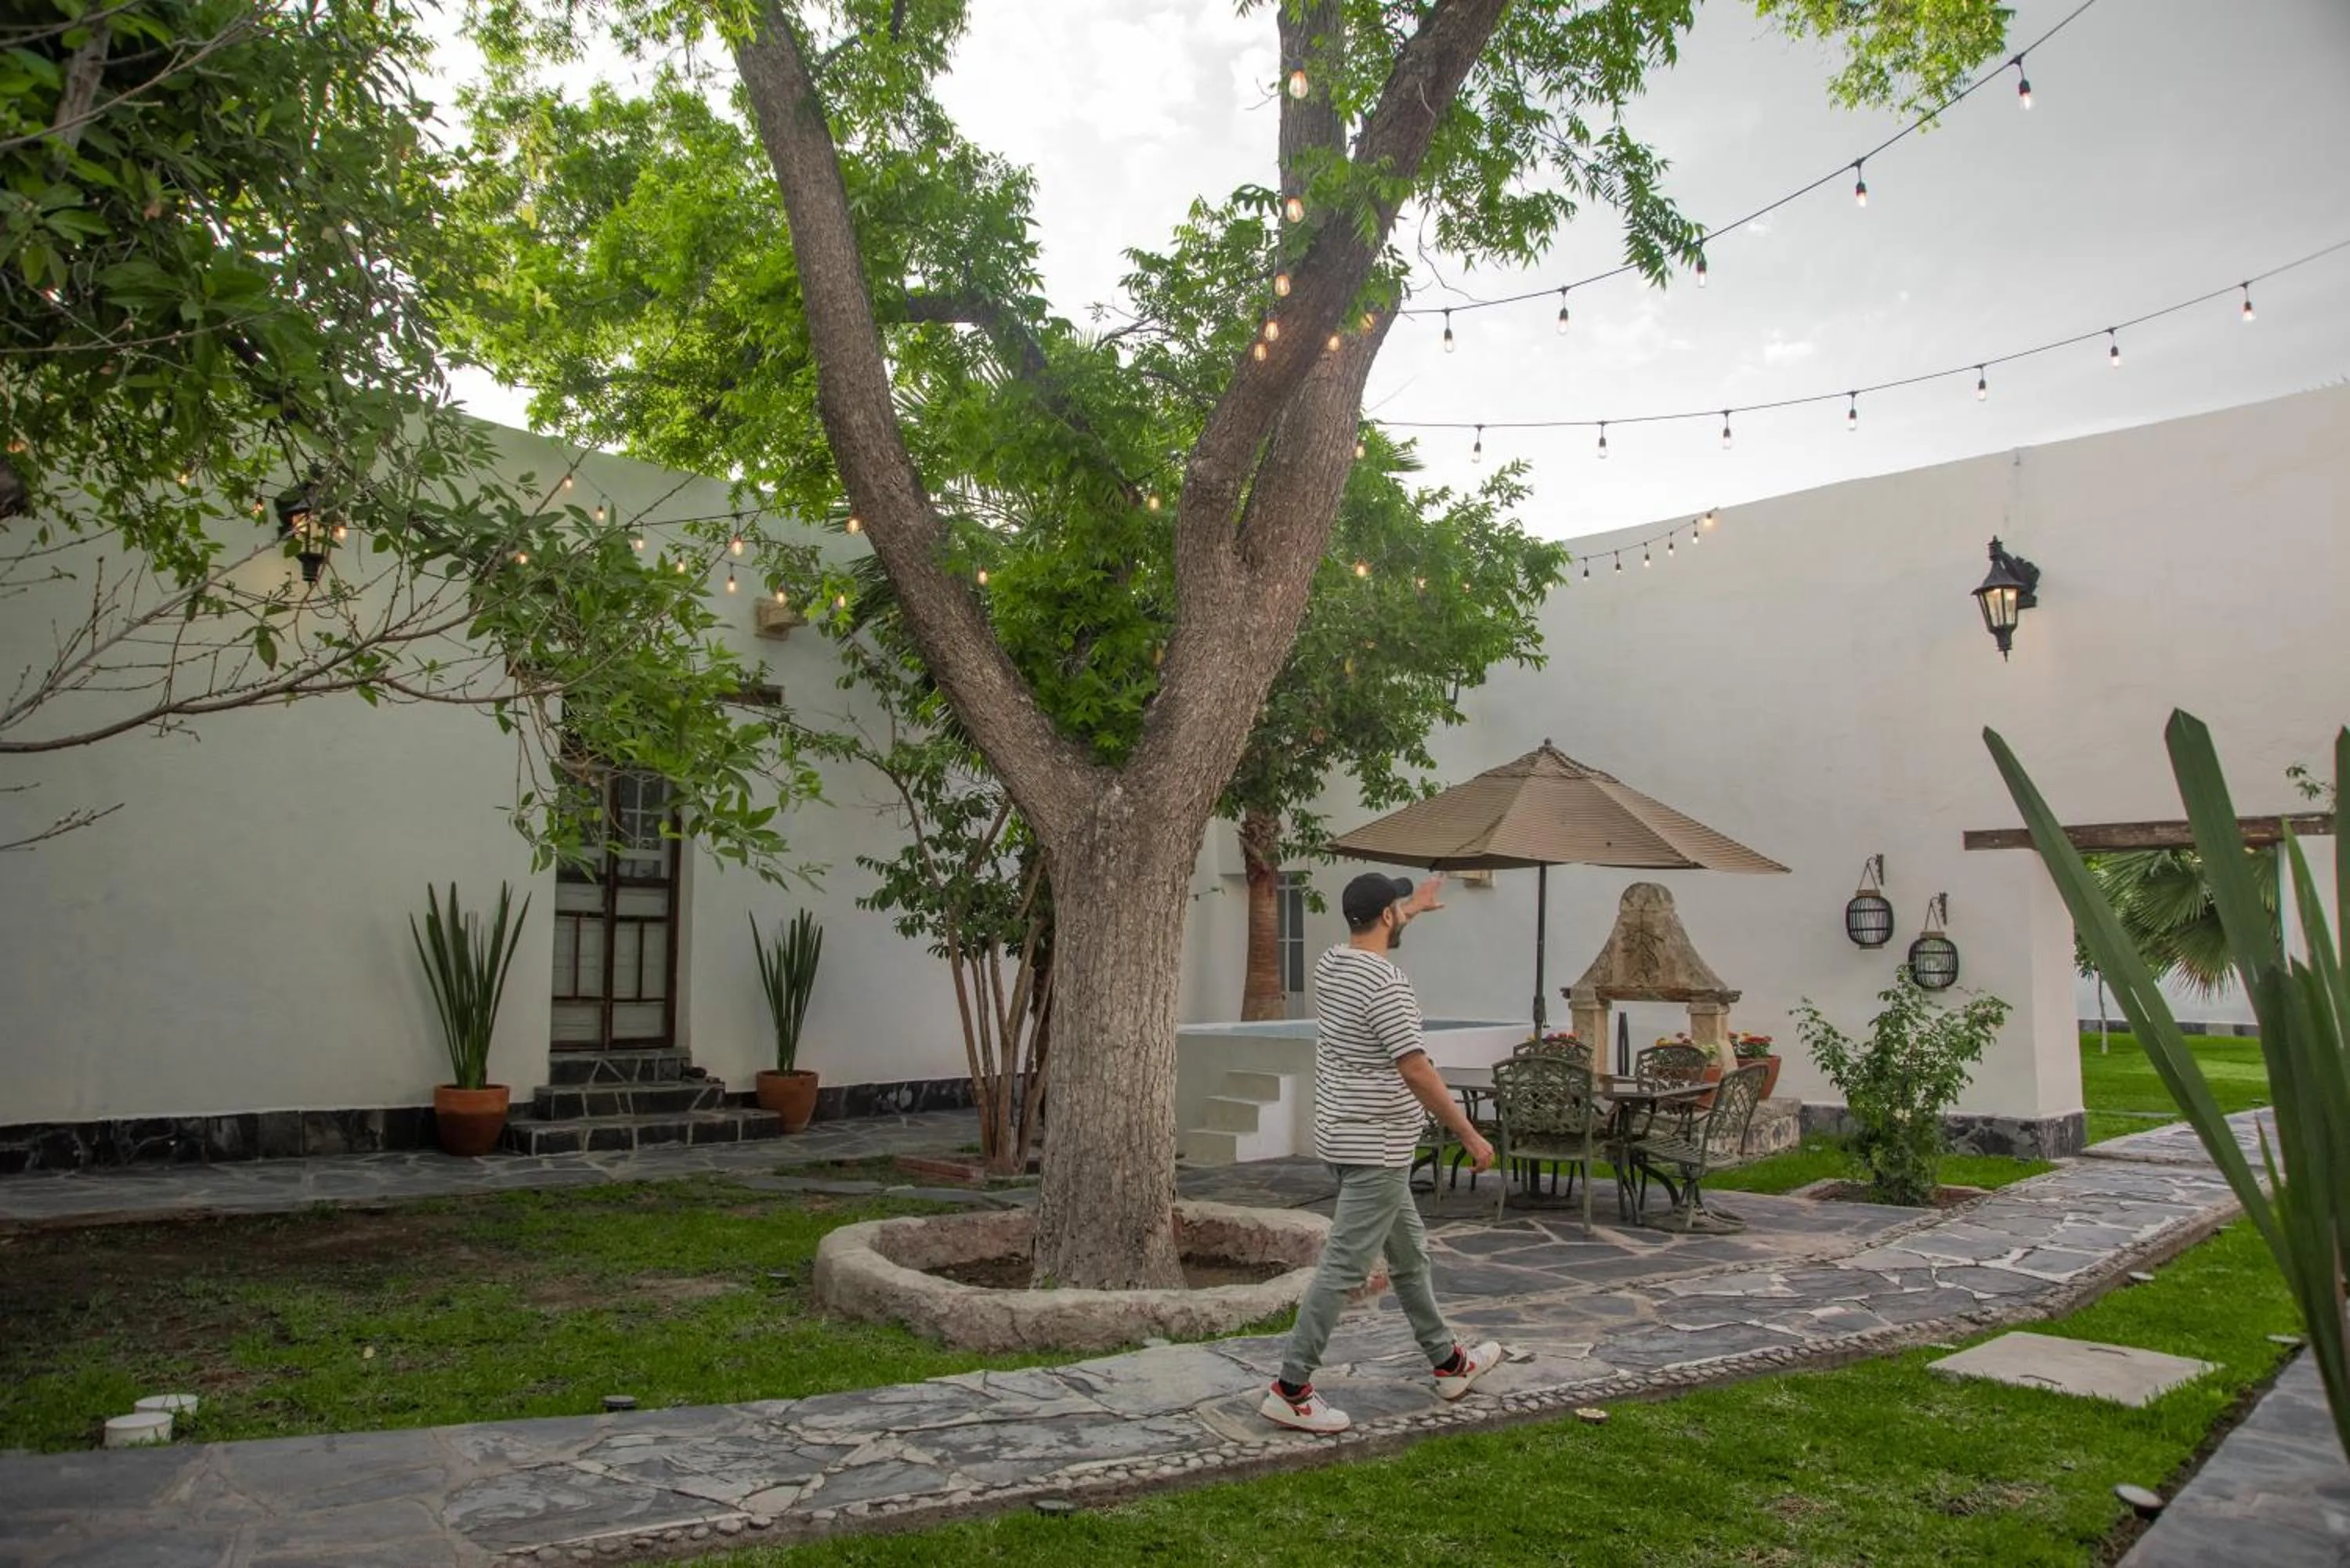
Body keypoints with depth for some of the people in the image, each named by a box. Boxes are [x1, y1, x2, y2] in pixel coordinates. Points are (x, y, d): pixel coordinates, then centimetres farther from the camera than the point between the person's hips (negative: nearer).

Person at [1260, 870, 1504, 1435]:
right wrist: (1470, 1136, -15)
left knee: (1409, 1254, 21)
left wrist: (1416, 906, 47)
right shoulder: (1386, 985, -21)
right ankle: (1290, 1390, -1)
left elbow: (1373, 936, 31)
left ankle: (1449, 1363, 34)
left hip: (1346, 1140, 10)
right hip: (1376, 1150, -10)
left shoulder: (1330, 964, 7)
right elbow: (1416, 1072, -23)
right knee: (1343, 1269, -5)